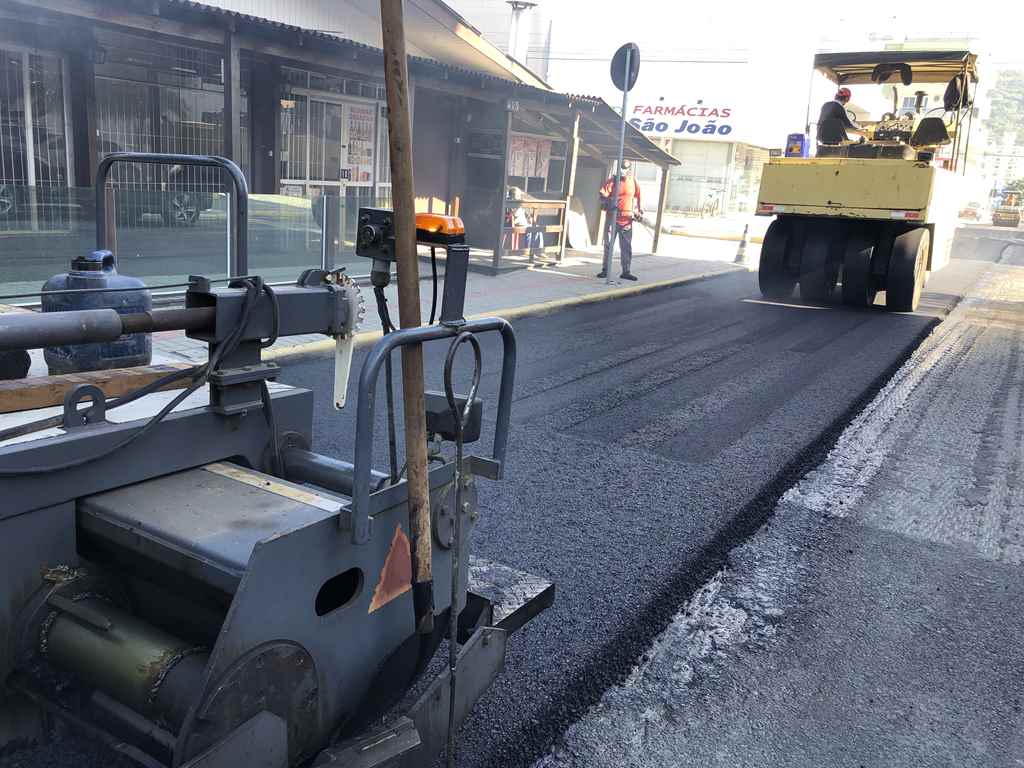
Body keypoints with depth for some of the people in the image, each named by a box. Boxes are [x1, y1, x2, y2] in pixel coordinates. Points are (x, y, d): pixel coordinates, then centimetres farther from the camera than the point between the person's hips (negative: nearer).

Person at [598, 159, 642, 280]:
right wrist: (608, 203, -24)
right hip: (612, 218, -2)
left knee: (627, 247, 4)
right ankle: (605, 270, 12)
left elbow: (637, 198, 19)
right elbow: (603, 195, -6)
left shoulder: (633, 182, 7)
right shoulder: (612, 180, -2)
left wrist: (639, 212, 13)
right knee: (608, 245, 4)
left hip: (627, 220, 2)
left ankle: (626, 271, 11)